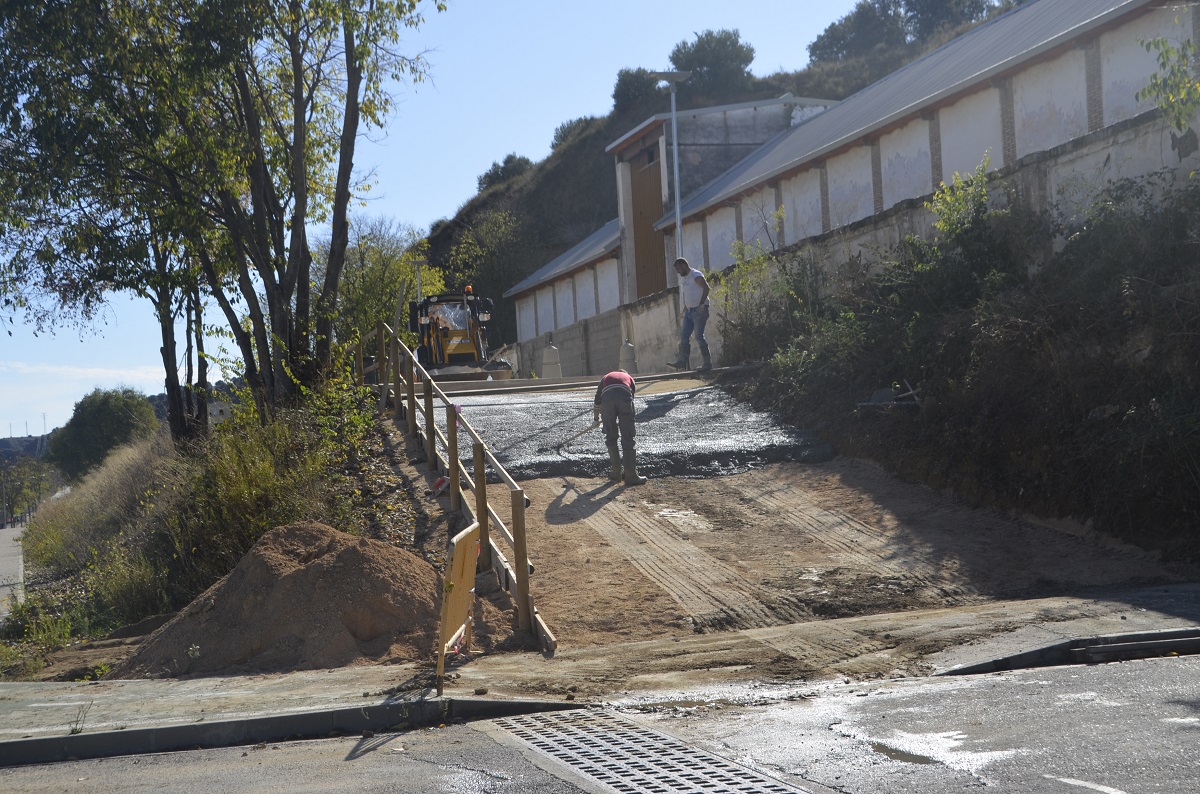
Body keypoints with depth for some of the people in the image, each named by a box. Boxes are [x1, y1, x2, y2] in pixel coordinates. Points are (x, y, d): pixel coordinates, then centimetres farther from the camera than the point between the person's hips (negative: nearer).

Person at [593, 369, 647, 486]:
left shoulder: (606, 378, 38)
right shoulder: (629, 377, 35)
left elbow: (597, 401, 43)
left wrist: (596, 418, 59)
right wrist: (622, 422, 43)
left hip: (607, 398, 1)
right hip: (625, 397, -1)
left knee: (610, 437, 15)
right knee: (627, 438, 2)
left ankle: (617, 472, 20)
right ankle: (630, 475, -2)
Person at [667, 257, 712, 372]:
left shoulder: (696, 275, -12)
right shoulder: (682, 278, 16)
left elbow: (706, 288, -23)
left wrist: (701, 304, -29)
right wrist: (685, 308, 17)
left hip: (699, 310, -9)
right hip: (689, 311, 9)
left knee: (699, 336, -10)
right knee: (684, 336, 1)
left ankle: (707, 363, -5)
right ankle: (682, 361, -3)